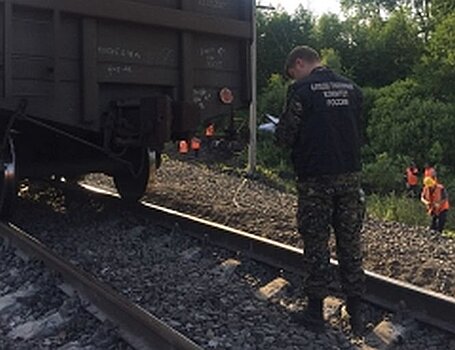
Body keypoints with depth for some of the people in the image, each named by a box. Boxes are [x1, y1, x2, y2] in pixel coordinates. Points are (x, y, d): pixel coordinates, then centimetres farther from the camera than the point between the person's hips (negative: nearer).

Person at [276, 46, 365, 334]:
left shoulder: (302, 90, -8)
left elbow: (286, 136, -9)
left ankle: (315, 312, 16)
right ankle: (356, 312, 18)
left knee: (316, 244, 6)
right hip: (350, 175, 5)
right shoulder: (352, 88, 9)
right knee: (351, 243, 11)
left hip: (316, 179, -5)